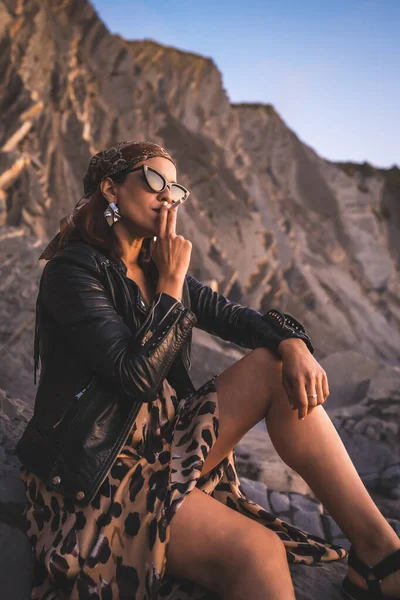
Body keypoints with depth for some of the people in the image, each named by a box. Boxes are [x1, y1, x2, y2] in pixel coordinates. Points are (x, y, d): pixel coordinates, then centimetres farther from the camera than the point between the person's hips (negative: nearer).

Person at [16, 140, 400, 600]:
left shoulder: (158, 268, 12)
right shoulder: (73, 269, -11)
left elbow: (233, 317, 6)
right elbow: (138, 376, -21)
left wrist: (293, 343, -14)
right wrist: (172, 283, -13)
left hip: (162, 441, 8)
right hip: (92, 471, -8)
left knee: (277, 364, -9)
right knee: (256, 549, -32)